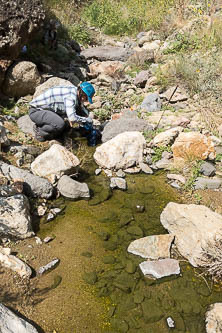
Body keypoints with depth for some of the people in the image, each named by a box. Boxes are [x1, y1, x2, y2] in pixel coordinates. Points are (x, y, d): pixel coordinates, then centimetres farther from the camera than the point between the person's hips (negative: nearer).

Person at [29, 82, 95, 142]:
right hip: (36, 110, -10)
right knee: (60, 124, -31)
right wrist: (88, 120, -19)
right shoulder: (71, 95, -26)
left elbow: (83, 110, 19)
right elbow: (72, 117, -36)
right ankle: (39, 131, -8)